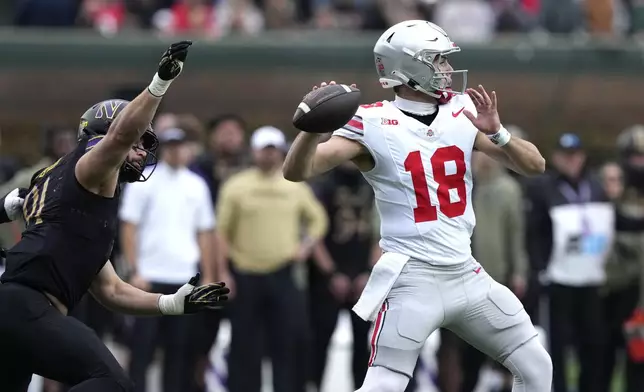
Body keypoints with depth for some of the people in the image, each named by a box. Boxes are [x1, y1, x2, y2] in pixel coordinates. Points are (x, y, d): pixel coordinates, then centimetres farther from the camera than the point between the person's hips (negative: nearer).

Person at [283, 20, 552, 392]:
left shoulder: (463, 111, 5)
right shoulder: (374, 125, -9)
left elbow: (535, 165, 4)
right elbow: (297, 171, -17)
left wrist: (496, 132, -15)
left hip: (466, 274, 6)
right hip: (413, 278, -6)